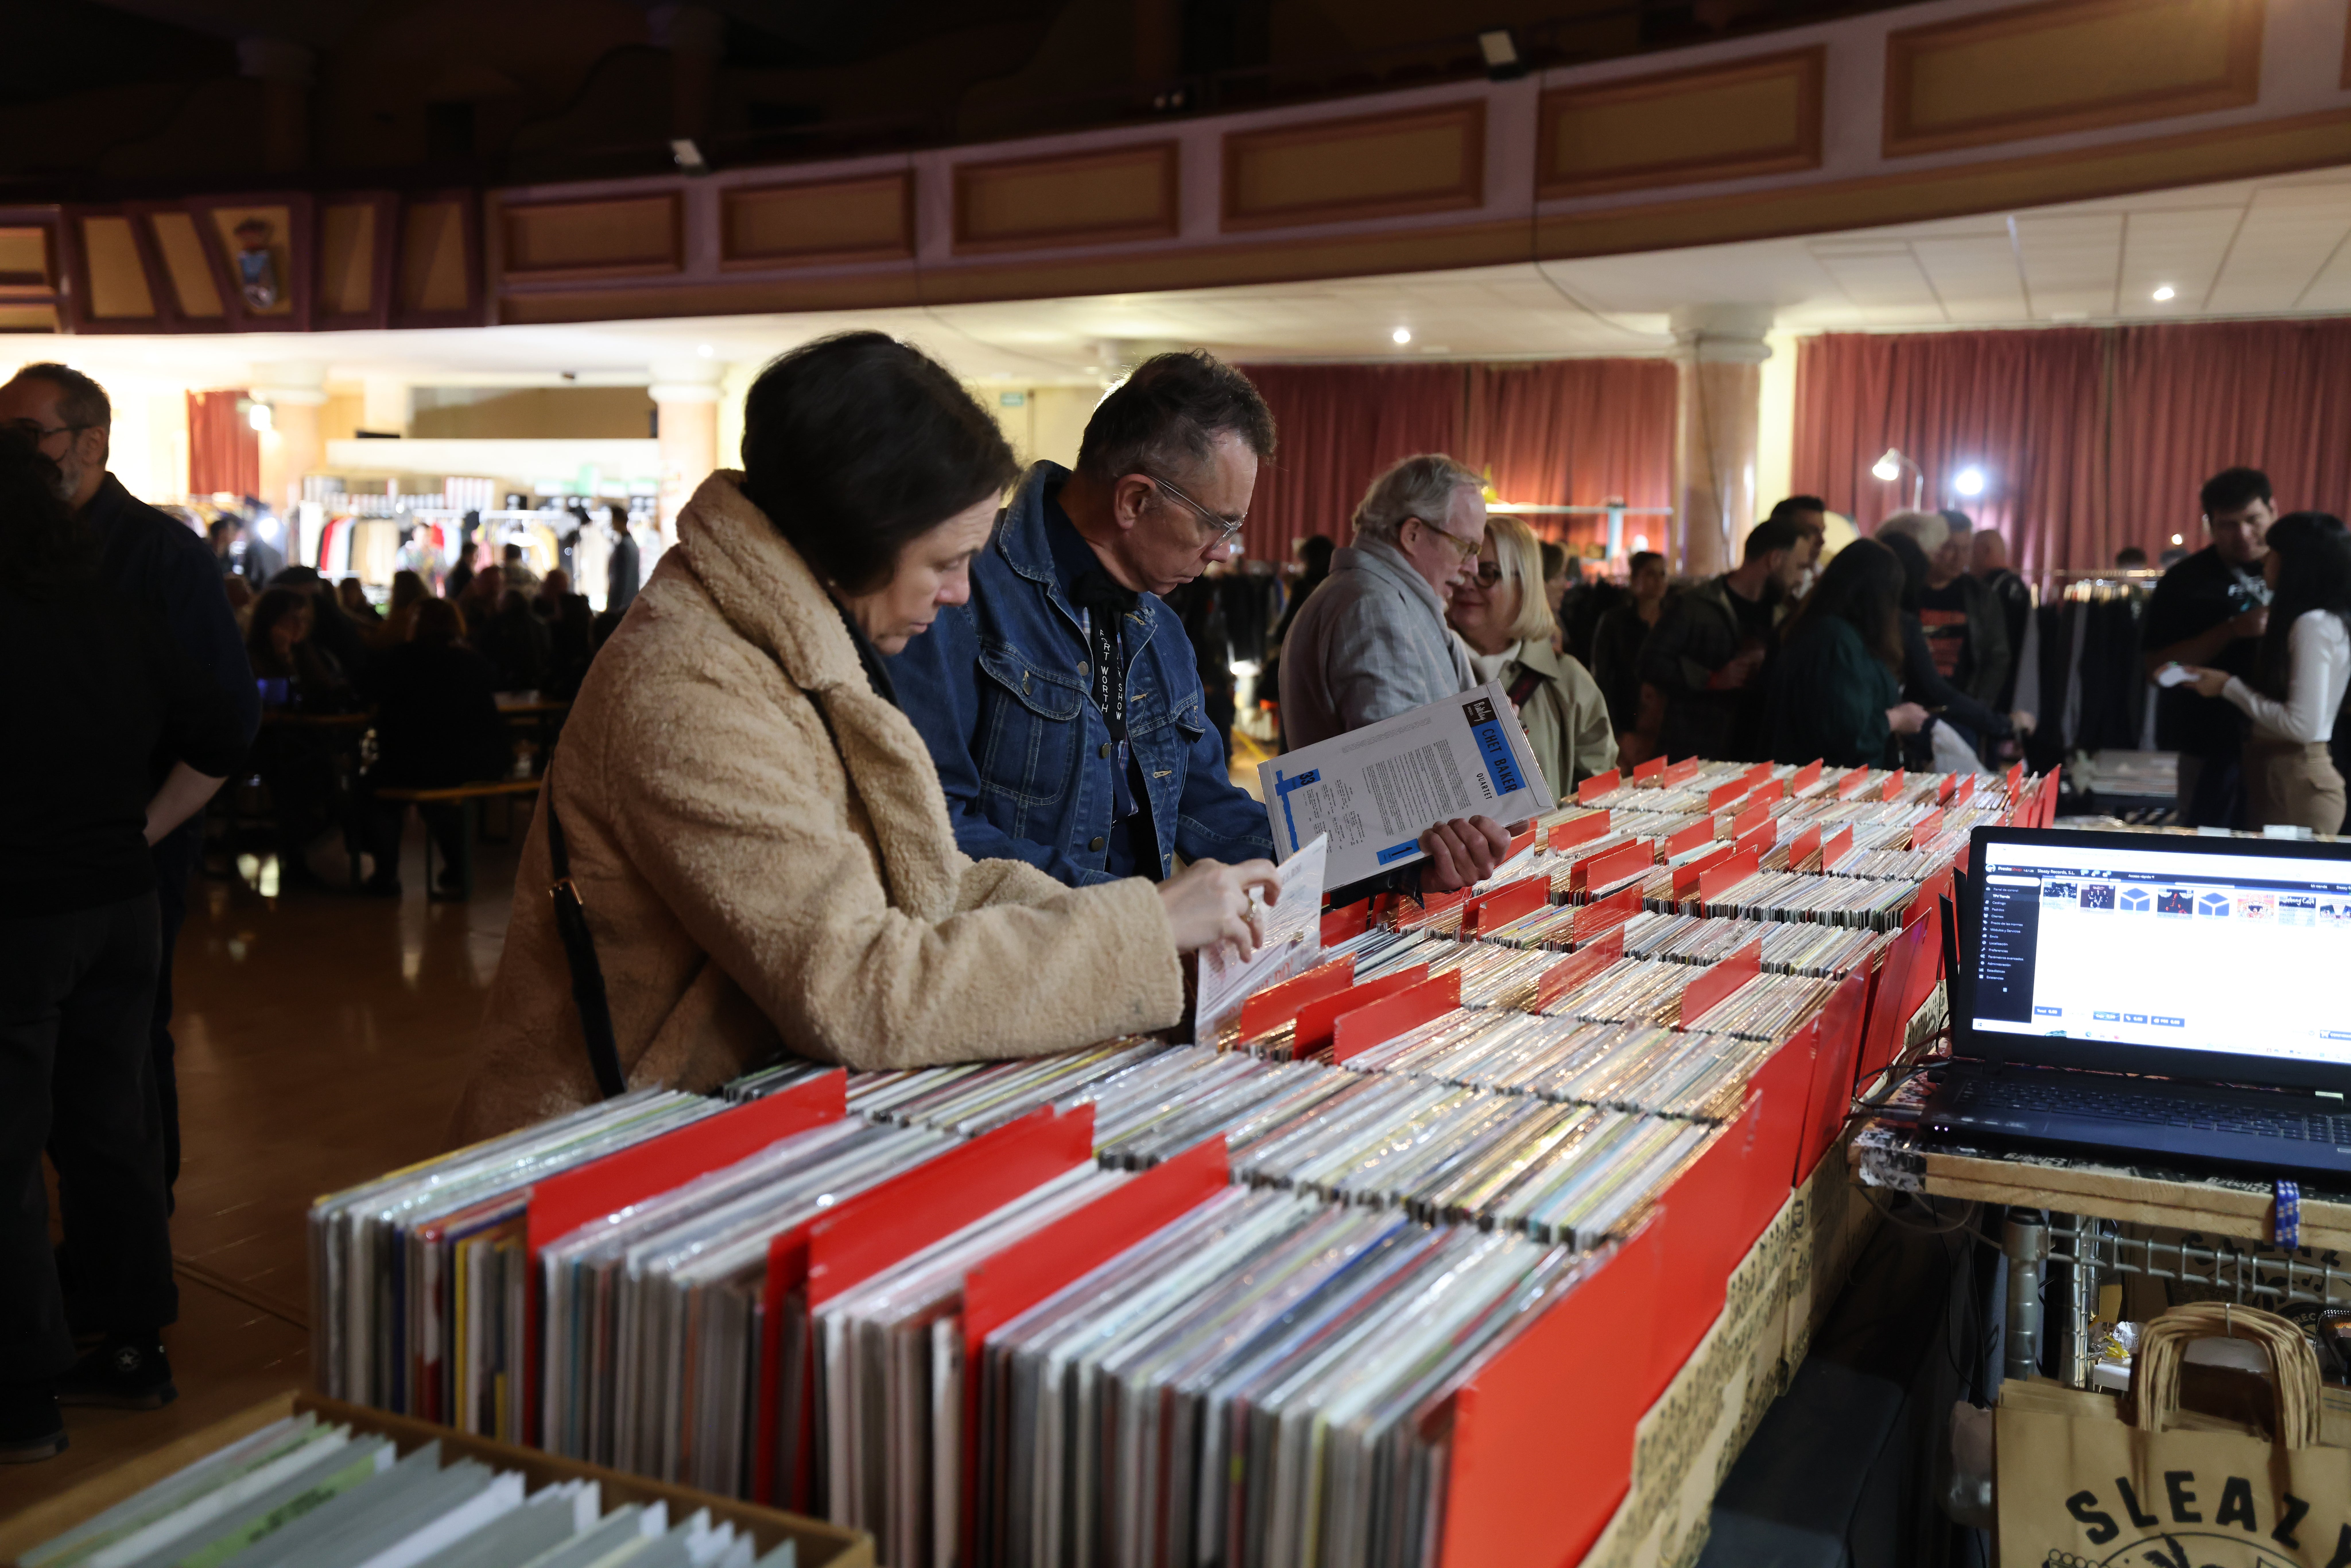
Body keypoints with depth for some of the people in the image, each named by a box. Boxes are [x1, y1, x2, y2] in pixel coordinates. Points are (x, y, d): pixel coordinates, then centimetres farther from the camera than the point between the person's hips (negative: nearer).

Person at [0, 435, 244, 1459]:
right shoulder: (119, 621, 3)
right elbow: (219, 740, 9)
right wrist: (138, 833, 9)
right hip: (123, 909, 7)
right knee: (112, 1133, 15)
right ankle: (132, 1352, 27)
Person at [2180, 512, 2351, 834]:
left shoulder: (2314, 625, -15)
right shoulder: (2312, 620, 13)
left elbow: (2303, 725, -19)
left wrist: (2229, 687, -11)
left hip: (2298, 783, -9)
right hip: (2280, 774, 9)